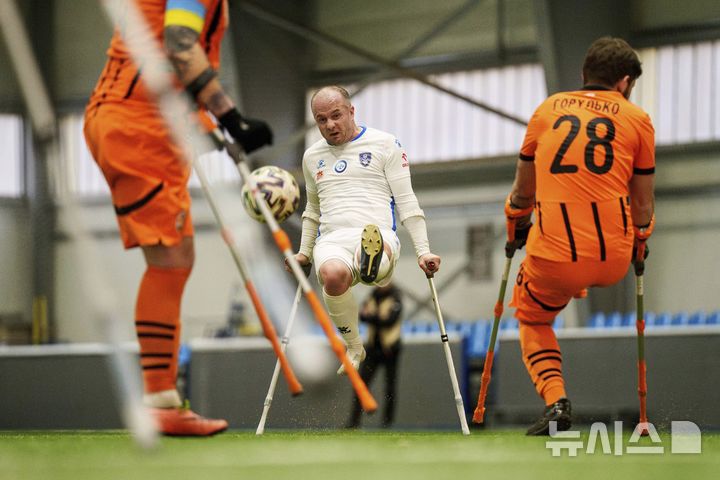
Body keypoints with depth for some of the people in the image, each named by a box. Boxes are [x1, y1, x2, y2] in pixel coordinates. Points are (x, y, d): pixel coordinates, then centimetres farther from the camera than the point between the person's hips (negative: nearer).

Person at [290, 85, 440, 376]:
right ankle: (353, 347, -16)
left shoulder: (384, 144, 10)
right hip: (331, 241, 1)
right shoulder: (312, 156, 24)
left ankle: (372, 262, -72)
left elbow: (406, 202, 8)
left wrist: (423, 251, 1)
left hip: (380, 234, -1)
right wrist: (304, 252, 30)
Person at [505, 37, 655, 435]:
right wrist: (639, 244, 32)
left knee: (532, 320, 25)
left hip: (553, 261, 0)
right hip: (613, 260, 0)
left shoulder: (548, 110, 12)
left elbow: (522, 193, 22)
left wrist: (517, 228, 42)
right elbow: (643, 205, 13)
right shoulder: (637, 119, 7)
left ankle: (554, 399, 3)